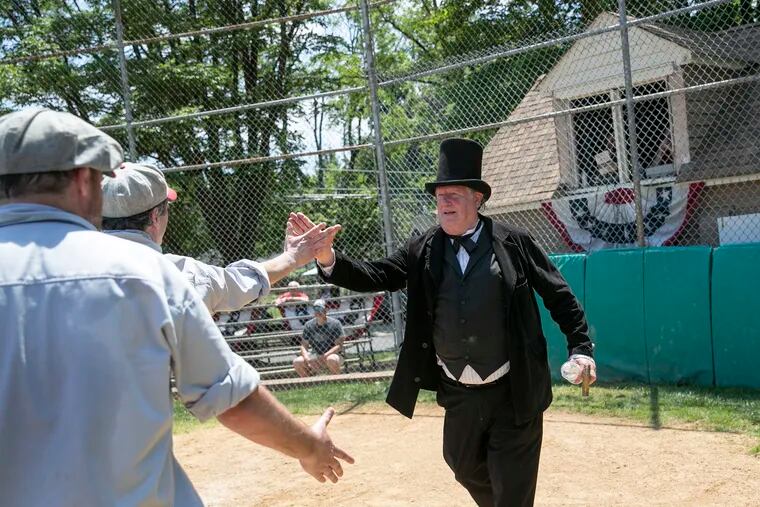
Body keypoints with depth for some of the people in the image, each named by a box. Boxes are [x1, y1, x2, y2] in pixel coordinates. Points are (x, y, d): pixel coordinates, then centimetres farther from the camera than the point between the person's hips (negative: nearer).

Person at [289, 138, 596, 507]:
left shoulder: (514, 243, -6)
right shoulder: (423, 250, 0)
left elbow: (558, 295, -2)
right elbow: (377, 275, -9)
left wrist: (581, 346, -10)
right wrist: (328, 259, -26)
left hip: (513, 392, -3)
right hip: (458, 393, 4)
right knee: (465, 467, 22)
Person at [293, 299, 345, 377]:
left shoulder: (335, 324, -7)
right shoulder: (309, 325, 4)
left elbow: (339, 345, -12)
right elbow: (304, 345, 5)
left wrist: (325, 355, -25)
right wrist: (306, 358, -17)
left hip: (332, 354, -4)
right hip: (315, 355, 4)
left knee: (331, 360, -39)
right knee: (297, 362, -17)